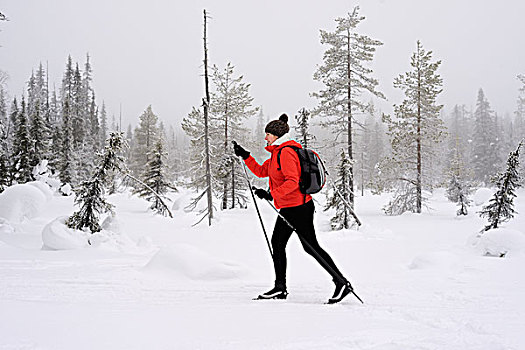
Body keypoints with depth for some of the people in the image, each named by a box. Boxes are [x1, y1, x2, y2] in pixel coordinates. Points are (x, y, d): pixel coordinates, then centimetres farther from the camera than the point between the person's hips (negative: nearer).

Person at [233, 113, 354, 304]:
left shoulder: (286, 152, -16)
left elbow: (293, 181, -26)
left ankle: (342, 284, -2)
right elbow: (261, 171, 23)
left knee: (311, 247, -7)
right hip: (288, 209, 11)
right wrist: (245, 156, 16)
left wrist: (271, 194, -28)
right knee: (277, 243, 12)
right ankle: (280, 288, 18)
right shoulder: (278, 152, 15)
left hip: (298, 208, -11)